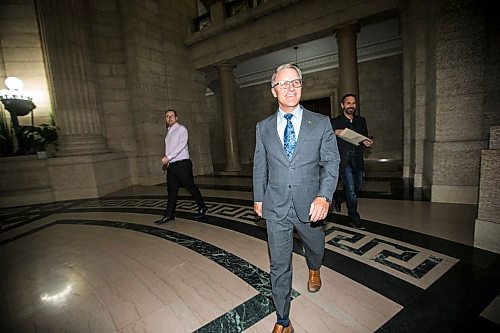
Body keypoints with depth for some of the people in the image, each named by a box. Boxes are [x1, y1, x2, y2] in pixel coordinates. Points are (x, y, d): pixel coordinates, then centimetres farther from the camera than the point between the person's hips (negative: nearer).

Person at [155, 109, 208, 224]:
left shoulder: (181, 129, -4)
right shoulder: (168, 132, 19)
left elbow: (181, 145, -18)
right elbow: (169, 148, 19)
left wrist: (168, 157, -25)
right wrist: (166, 159, 7)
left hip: (182, 164, -7)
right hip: (171, 165, 7)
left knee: (191, 187, 1)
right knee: (172, 190, 7)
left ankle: (202, 208, 17)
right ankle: (169, 215, 13)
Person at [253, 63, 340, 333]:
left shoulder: (321, 123, -3)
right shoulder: (263, 127, 2)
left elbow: (331, 162, -5)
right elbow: (260, 167, 9)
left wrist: (324, 196, -20)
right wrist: (258, 198, 12)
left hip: (310, 205, 1)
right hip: (275, 207, 0)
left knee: (315, 247, 26)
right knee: (279, 265, 9)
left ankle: (313, 270, 64)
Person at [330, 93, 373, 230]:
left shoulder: (361, 121, 13)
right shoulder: (335, 122, -1)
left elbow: (365, 139, 17)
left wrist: (367, 143, -5)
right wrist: (335, 133, -21)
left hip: (357, 160, 5)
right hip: (344, 160, -5)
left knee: (357, 187, 12)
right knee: (350, 189, -4)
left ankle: (338, 197, 39)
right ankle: (354, 218, 10)